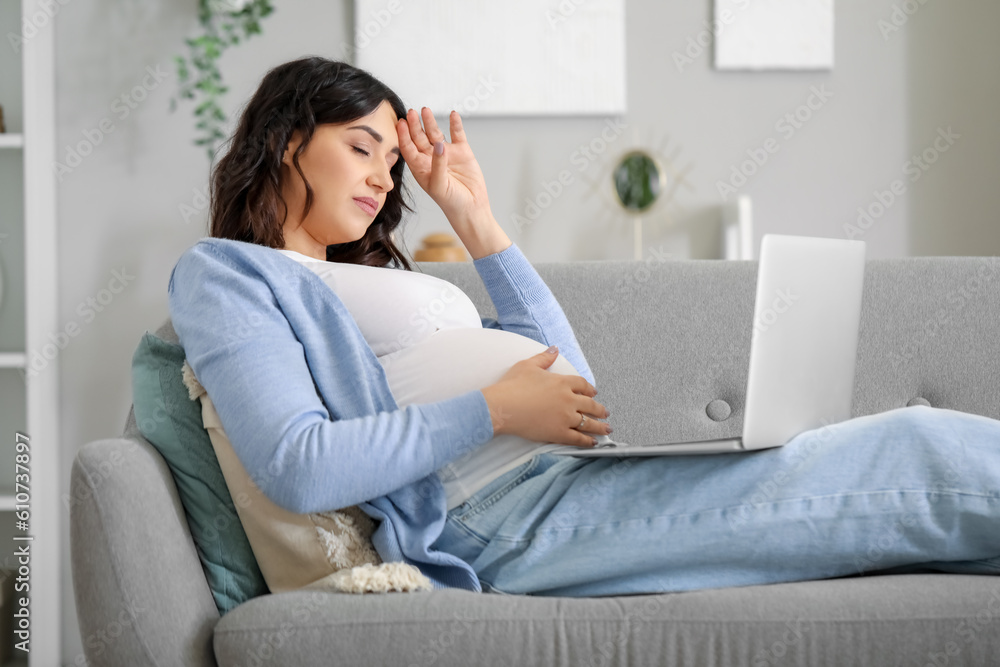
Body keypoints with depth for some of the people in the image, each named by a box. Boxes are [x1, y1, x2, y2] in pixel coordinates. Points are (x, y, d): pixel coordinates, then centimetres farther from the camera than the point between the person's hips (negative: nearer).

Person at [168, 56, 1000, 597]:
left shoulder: (384, 277, 30)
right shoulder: (223, 272, 6)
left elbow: (563, 374, 25)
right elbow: (296, 466, -12)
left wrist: (474, 215, 25)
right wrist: (493, 410, -12)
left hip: (587, 462, 9)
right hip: (512, 513, -9)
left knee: (923, 440, -7)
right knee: (921, 451, -17)